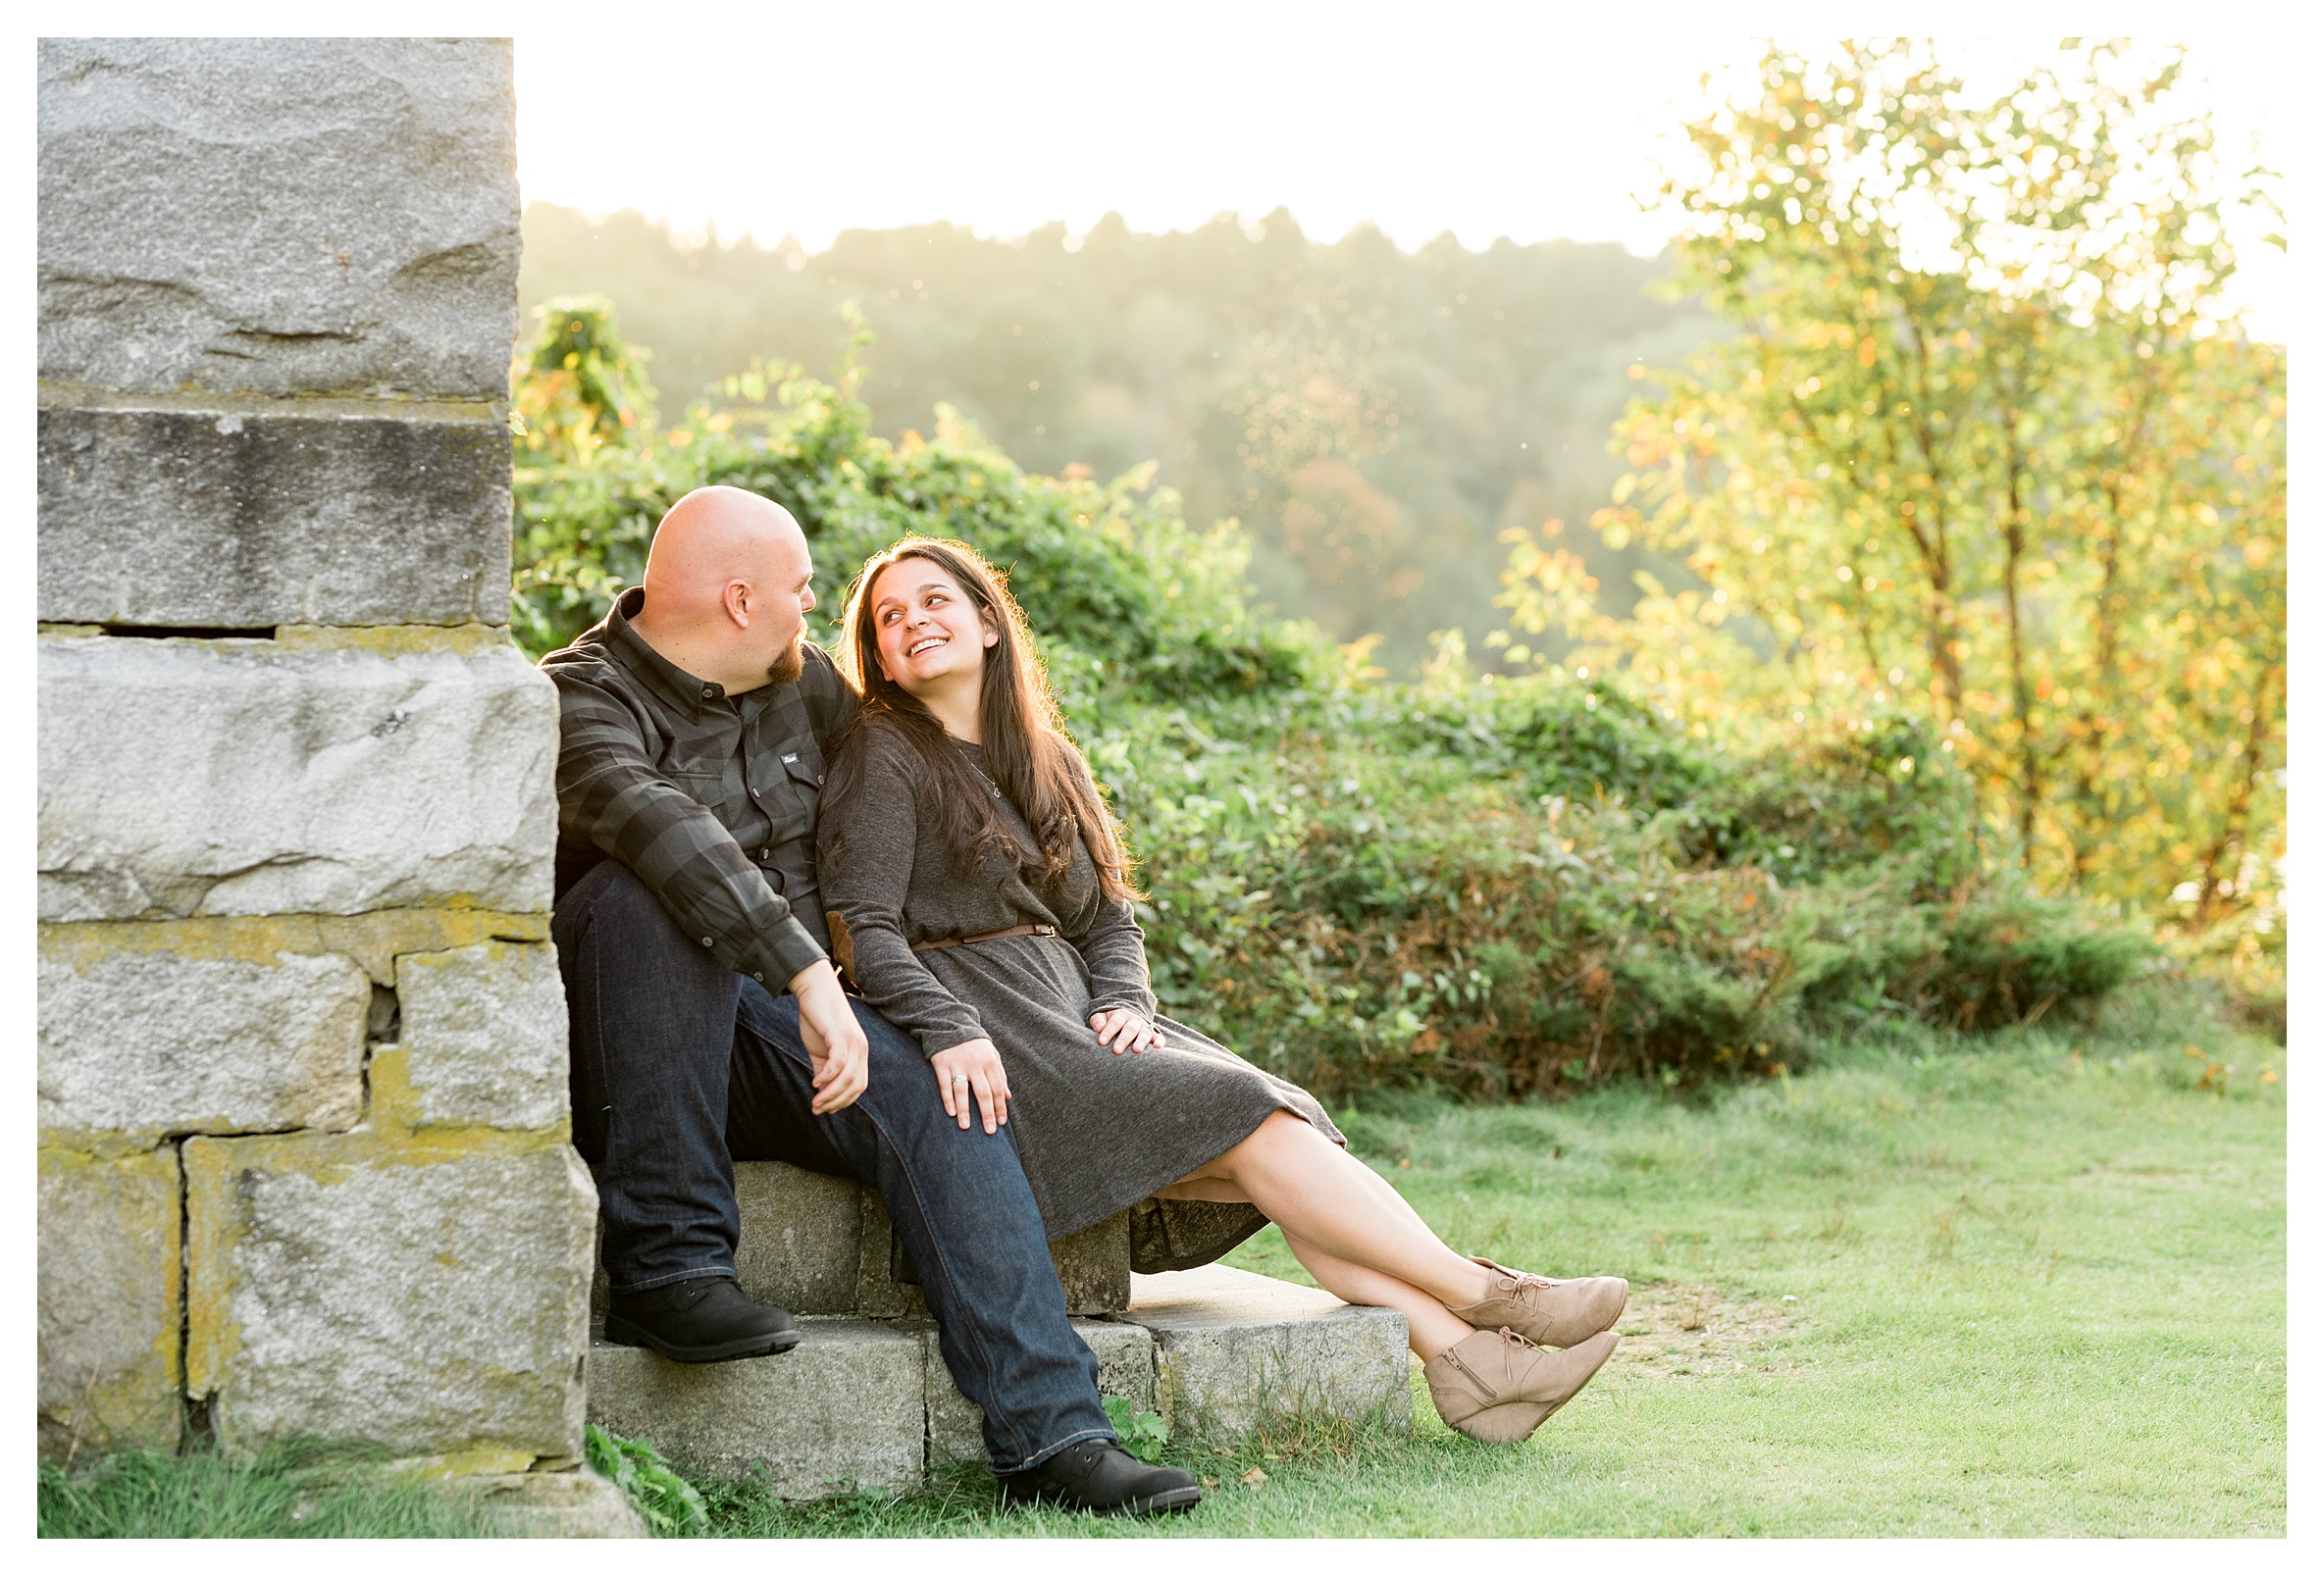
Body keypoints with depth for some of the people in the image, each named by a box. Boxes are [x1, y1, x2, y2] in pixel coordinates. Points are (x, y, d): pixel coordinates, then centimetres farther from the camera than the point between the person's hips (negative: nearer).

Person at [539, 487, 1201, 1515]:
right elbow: (658, 826, -33)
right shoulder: (579, 700, -13)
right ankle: (669, 1268, -32)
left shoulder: (801, 684, 12)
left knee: (939, 1103, -21)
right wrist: (809, 975, -44)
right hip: (622, 1054, -6)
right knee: (646, 895, -35)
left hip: (778, 1022, 6)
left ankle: (1051, 1435, -29)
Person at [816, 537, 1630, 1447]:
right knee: (1246, 1120, -20)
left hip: (1075, 1018, 7)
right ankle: (1478, 1294, -17)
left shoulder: (1048, 762, 20)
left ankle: (1455, 1353, -23)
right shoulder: (882, 757, -1)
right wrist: (947, 1031, -28)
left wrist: (1122, 1005, -3)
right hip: (985, 1043, -7)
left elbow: (1111, 919, 18)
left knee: (1282, 1119, -15)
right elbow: (861, 930, -12)